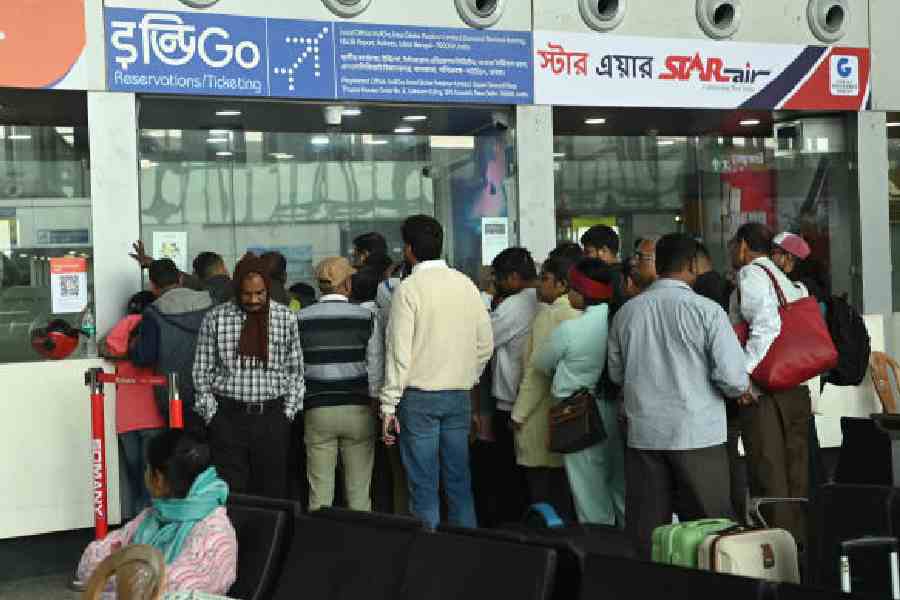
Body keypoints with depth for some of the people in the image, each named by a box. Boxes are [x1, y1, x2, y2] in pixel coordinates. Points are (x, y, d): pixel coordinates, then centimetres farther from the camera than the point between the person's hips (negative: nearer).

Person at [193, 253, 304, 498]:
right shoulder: (215, 318, 1)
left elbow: (295, 370, 9)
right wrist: (211, 414, 0)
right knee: (229, 492, 0)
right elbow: (202, 370, 5)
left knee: (273, 490, 5)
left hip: (272, 416, 1)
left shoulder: (286, 318, 3)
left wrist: (288, 412, 2)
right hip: (228, 416, -1)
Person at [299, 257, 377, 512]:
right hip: (358, 409, -1)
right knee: (359, 492, 6)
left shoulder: (301, 318, 1)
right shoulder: (365, 316, -3)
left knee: (320, 493, 6)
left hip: (317, 410, 1)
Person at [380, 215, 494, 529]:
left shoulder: (408, 289, -9)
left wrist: (389, 405, -7)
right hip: (459, 396, 5)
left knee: (423, 485, 1)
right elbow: (485, 345, 8)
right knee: (459, 480, 12)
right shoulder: (466, 285, 6)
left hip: (419, 397, -5)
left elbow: (399, 352, -11)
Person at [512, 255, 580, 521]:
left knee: (542, 499, -1)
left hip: (544, 418, -8)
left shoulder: (549, 314, -12)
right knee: (566, 495, 13)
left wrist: (519, 414, -9)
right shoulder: (582, 314, 9)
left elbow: (538, 370, -16)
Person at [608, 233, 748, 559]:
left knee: (645, 533, 9)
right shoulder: (706, 310, -9)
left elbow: (616, 373, 14)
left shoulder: (626, 312, 3)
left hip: (643, 434, 4)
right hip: (698, 435, -4)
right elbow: (733, 379, -12)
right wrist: (741, 390, 10)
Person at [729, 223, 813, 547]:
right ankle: (799, 544, 18)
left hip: (763, 391, -8)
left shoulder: (751, 273, -5)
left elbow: (766, 325, -19)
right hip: (799, 391, 8)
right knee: (796, 476, 12)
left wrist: (744, 376, -19)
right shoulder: (791, 283, 20)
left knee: (769, 479, -6)